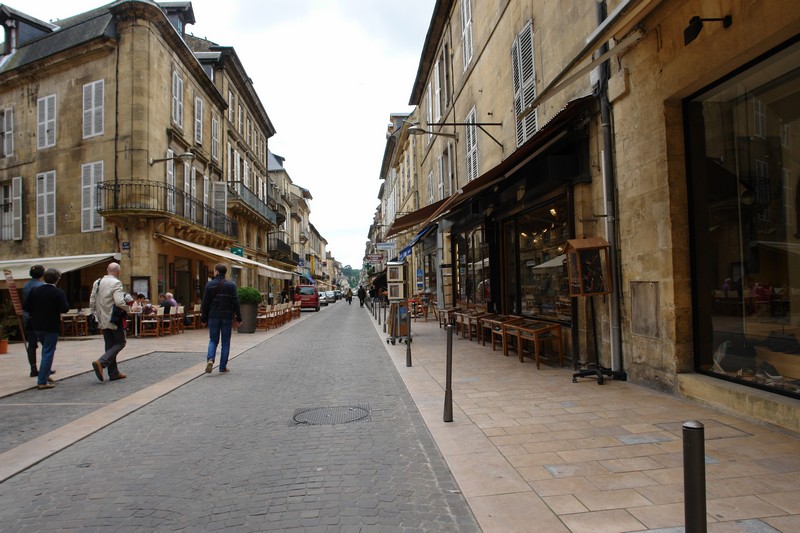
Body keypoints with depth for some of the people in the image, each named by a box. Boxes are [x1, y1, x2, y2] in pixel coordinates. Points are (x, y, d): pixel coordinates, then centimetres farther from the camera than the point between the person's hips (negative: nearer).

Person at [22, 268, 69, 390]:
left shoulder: (34, 290, 0)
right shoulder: (58, 292, -14)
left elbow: (25, 306, -1)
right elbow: (65, 309, -18)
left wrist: (35, 312, 15)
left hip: (37, 326, 5)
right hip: (51, 327, -5)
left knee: (46, 350, 23)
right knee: (48, 352, 1)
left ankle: (45, 374, 29)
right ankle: (42, 381, 1)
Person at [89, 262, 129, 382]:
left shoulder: (97, 282, 9)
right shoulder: (116, 283, -15)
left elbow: (92, 302, 10)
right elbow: (119, 302, -26)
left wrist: (96, 316, 17)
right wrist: (127, 309, -8)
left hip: (103, 320, 8)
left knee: (110, 345, 13)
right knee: (120, 343, 5)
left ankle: (114, 373, 16)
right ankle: (101, 362, -13)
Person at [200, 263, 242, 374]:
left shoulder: (209, 285, -1)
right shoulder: (231, 285, -3)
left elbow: (205, 303, 0)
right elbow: (235, 303, -5)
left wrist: (203, 319, 7)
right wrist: (238, 318, 1)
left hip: (213, 317, 1)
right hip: (227, 317, -1)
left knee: (213, 340, 12)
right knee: (226, 342, 7)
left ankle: (210, 359, -13)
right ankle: (223, 367, 9)